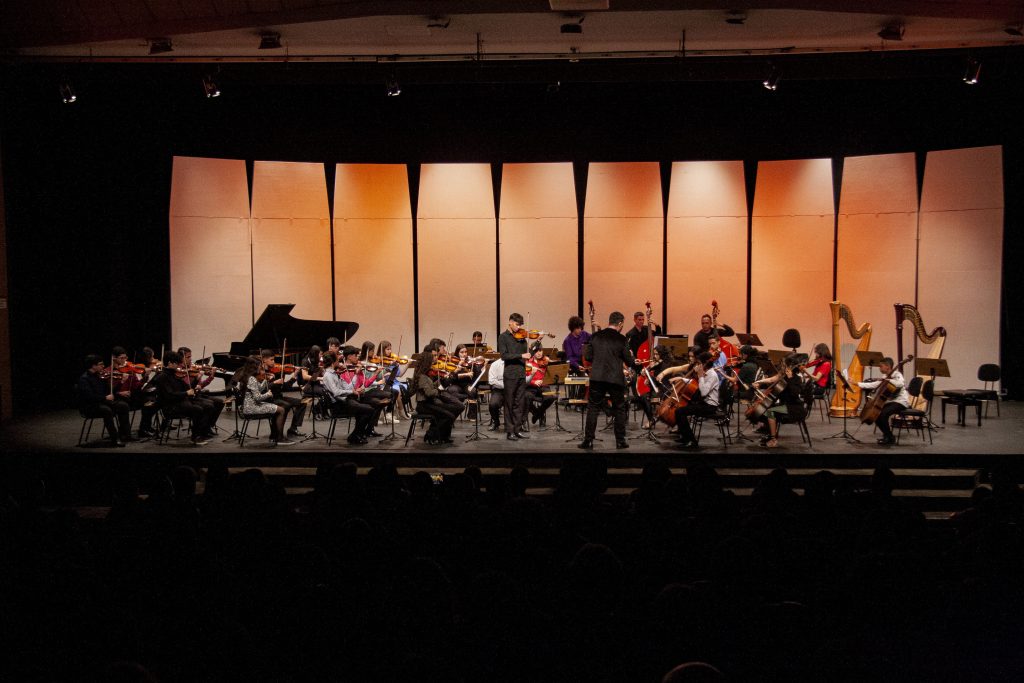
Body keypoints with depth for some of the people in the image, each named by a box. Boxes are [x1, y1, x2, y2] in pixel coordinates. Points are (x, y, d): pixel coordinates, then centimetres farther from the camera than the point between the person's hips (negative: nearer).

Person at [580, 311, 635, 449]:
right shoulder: (621, 339, -7)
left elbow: (588, 357, 7)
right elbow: (629, 362, -3)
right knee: (619, 409, 12)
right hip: (616, 379, -2)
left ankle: (588, 440, 5)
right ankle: (620, 441, 14)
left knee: (593, 408, 8)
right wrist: (630, 355, 18)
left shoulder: (595, 336, 2)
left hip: (597, 378, 2)